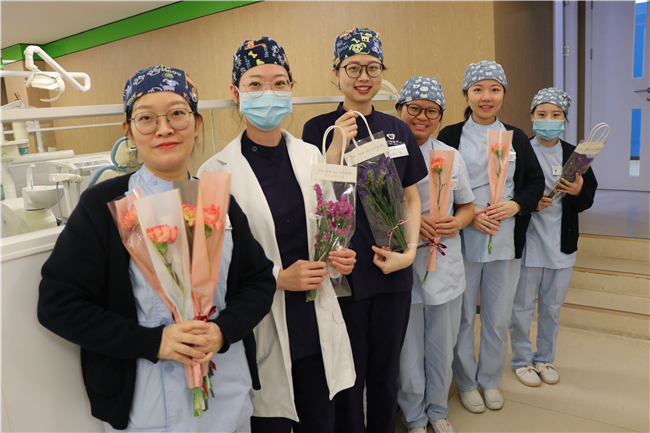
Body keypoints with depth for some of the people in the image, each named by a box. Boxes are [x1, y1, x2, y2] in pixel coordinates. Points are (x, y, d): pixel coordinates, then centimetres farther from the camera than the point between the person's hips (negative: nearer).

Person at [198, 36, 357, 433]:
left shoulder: (310, 155, 2)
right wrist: (279, 278, -17)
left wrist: (337, 256, -5)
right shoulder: (217, 172, -11)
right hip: (263, 330, -4)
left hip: (318, 323, 4)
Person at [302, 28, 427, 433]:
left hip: (393, 274, 4)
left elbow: (412, 198, 8)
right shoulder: (319, 128, -5)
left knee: (386, 370, 19)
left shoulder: (398, 130, 5)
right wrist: (337, 145, -21)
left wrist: (410, 250, -5)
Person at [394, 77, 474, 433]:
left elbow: (467, 206, 14)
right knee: (408, 354, 9)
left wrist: (456, 222, -9)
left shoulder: (452, 156, 7)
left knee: (442, 349, 18)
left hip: (446, 269, 4)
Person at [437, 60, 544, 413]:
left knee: (498, 318, 13)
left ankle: (490, 380, 35)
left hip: (505, 241, 3)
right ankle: (466, 382, 30)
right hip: (463, 241, -3)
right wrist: (468, 214, -16)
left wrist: (515, 205, -10)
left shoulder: (516, 137, 8)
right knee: (463, 316, 8)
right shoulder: (450, 136, -2)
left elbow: (536, 181, 10)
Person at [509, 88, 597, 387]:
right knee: (522, 306, 7)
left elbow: (589, 198, 7)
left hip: (561, 244, 4)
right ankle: (521, 360, 26)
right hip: (526, 241, -3)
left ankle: (544, 359, 35)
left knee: (552, 306, 16)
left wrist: (578, 192, -14)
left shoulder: (574, 155, 4)